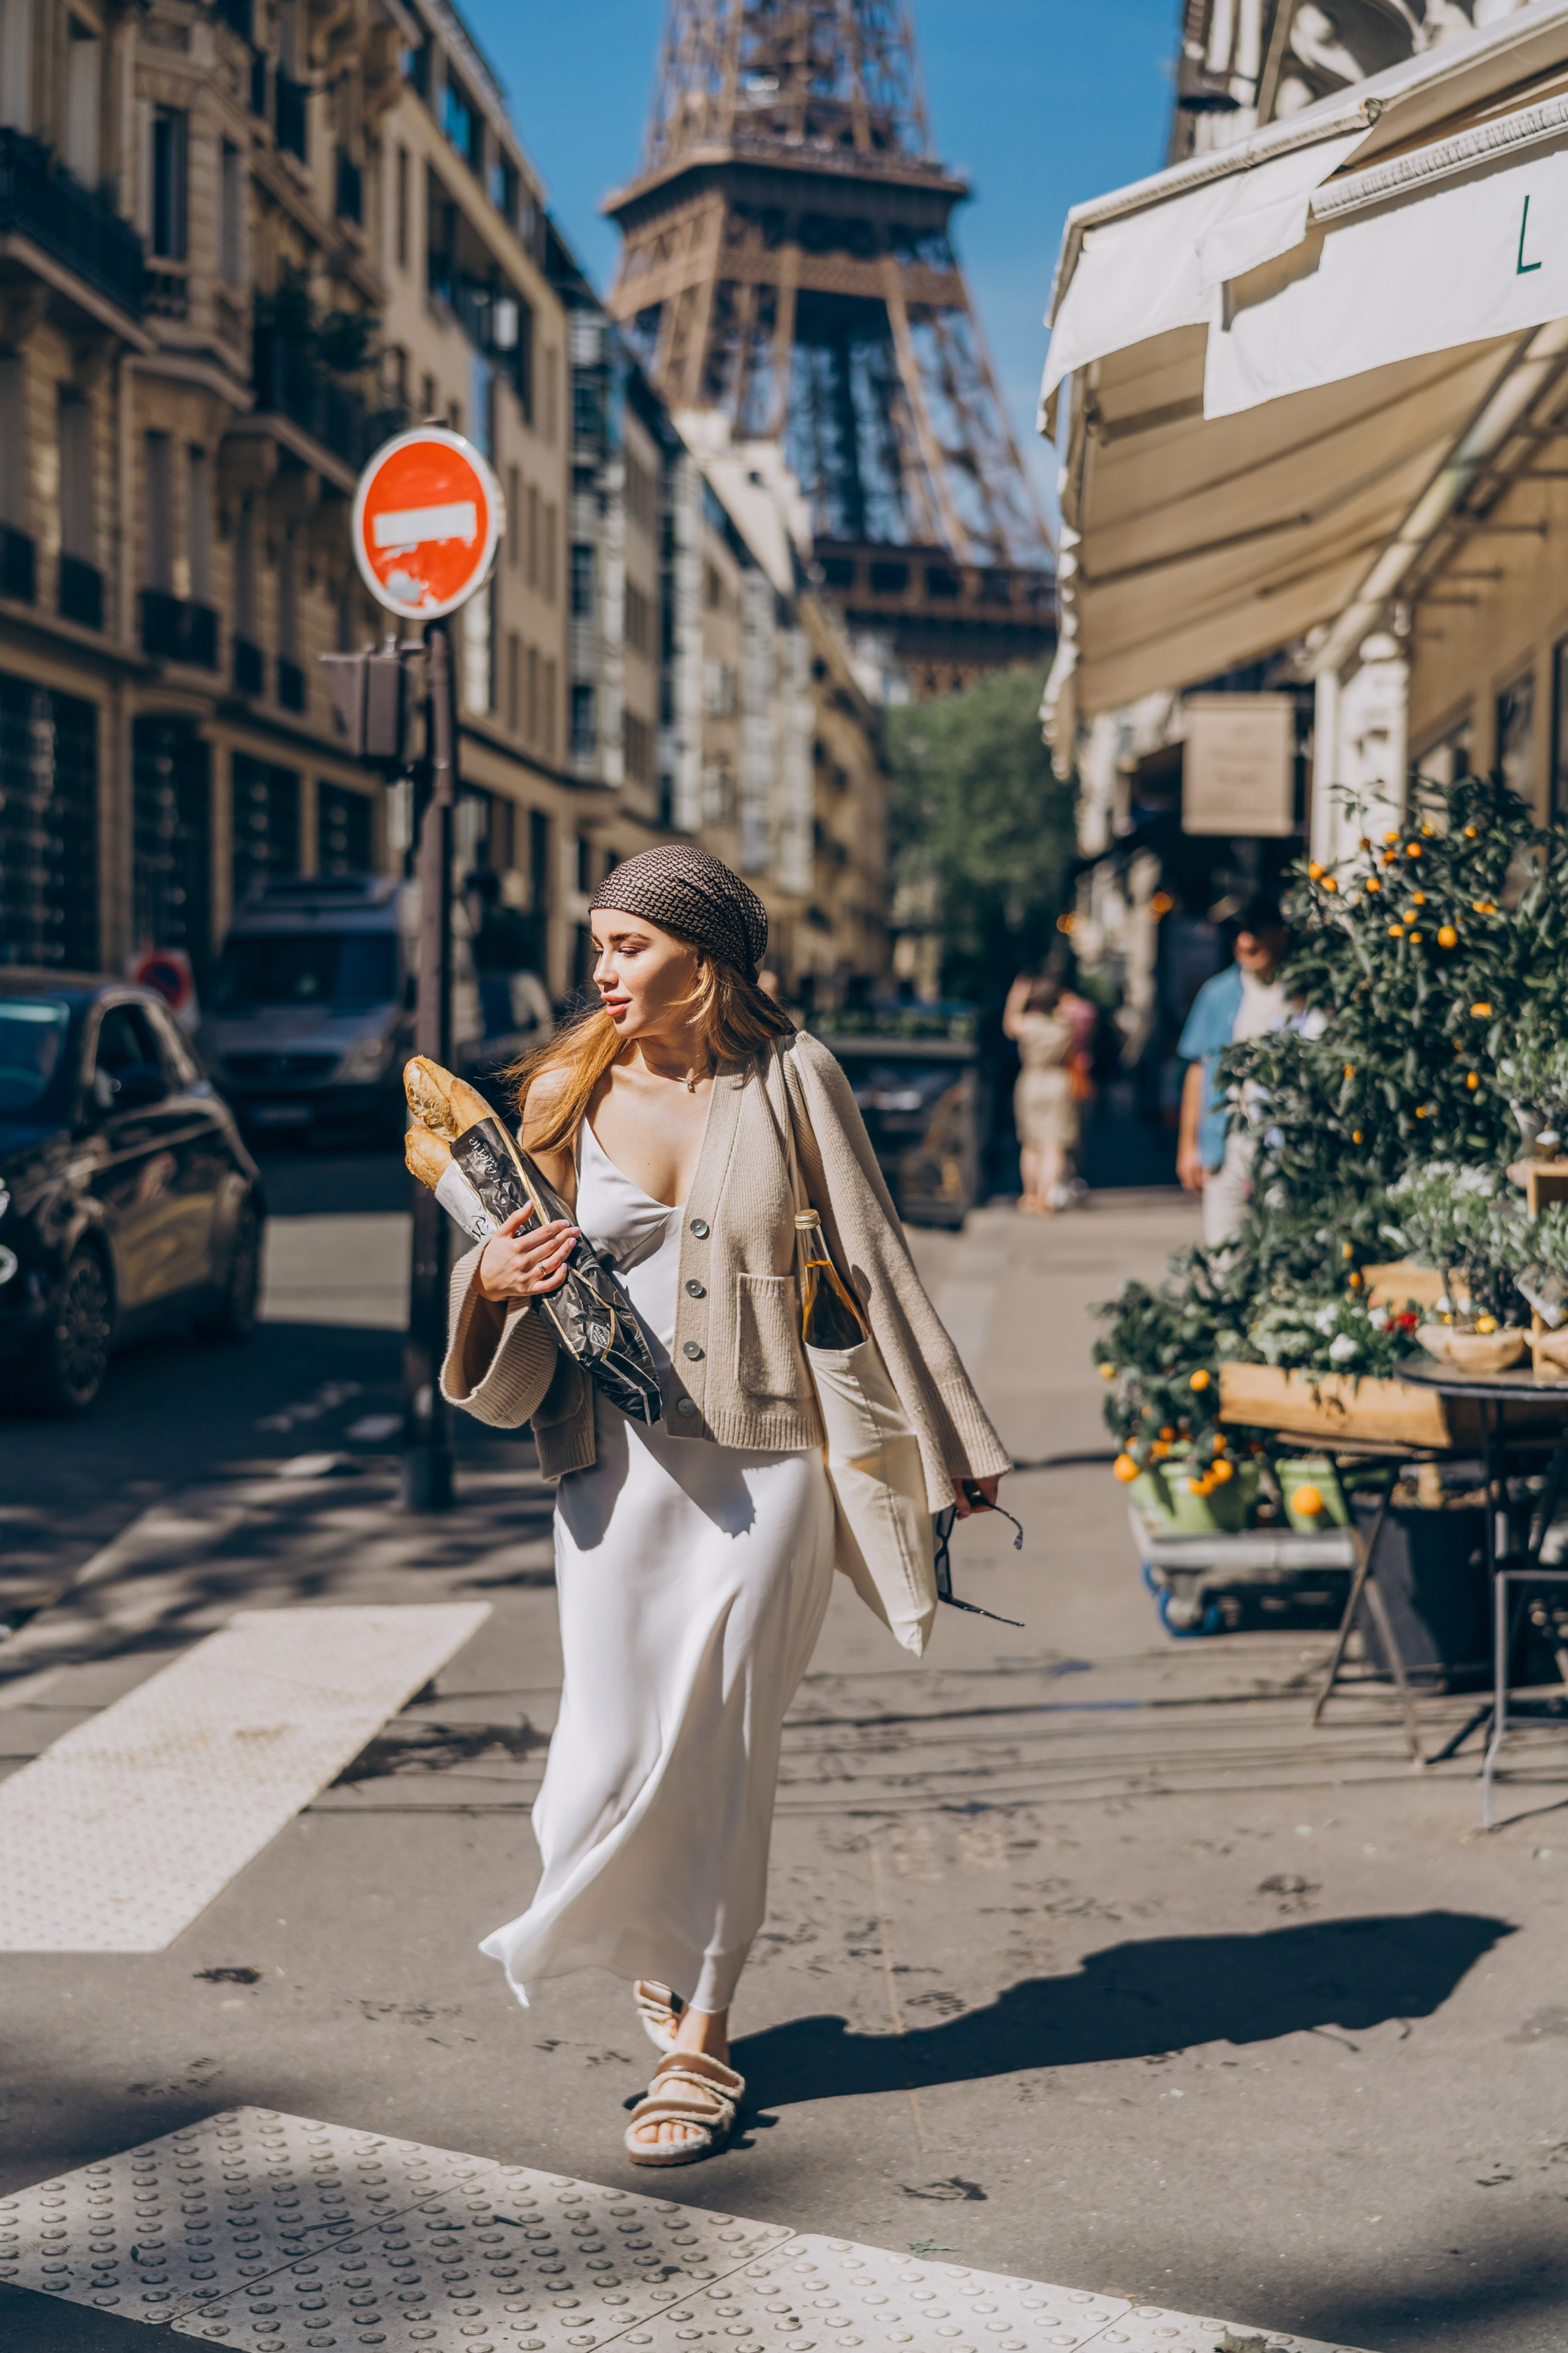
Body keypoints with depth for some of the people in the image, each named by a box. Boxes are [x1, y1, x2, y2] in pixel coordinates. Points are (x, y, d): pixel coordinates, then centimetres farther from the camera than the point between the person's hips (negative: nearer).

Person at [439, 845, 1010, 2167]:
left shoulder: (790, 1078, -2)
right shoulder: (571, 1092, 4)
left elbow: (872, 1257, 3)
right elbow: (523, 1264, 12)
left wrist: (950, 1440, 5)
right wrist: (495, 1282, -13)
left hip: (766, 1464, -1)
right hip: (618, 1464, 2)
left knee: (727, 1755, 4)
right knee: (616, 1756, 0)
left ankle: (701, 2034, 20)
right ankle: (649, 1946, 33)